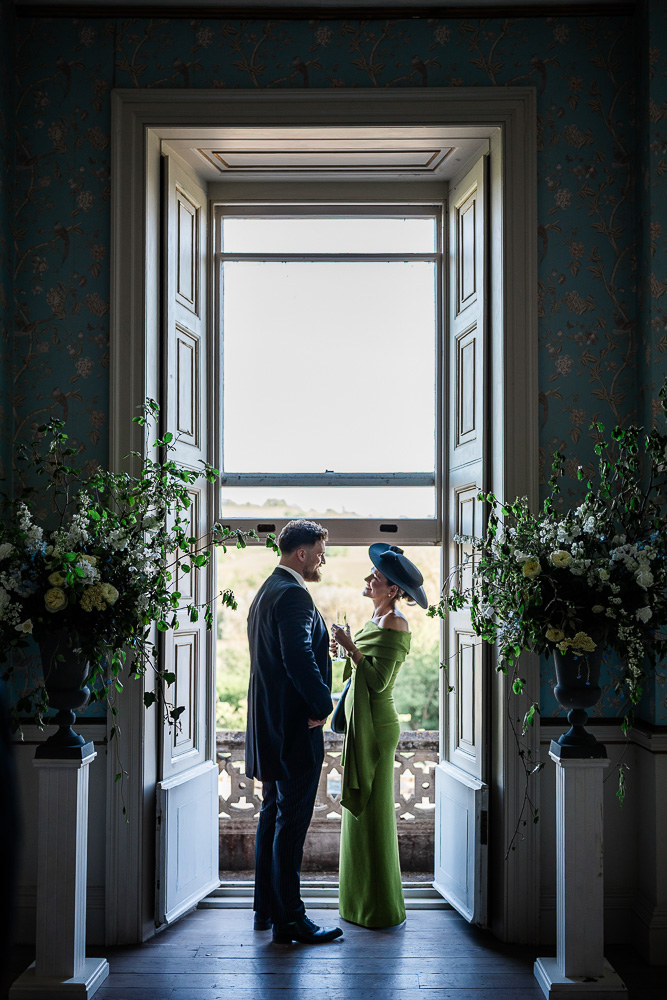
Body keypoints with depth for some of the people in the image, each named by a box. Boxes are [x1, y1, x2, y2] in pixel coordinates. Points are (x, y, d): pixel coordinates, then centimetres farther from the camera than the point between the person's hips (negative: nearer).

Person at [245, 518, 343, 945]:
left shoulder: (267, 591, 17)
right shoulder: (293, 594, -17)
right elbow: (299, 660, -26)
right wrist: (323, 705, -16)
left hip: (272, 727, 11)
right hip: (295, 726, -11)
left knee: (273, 815, 17)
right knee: (292, 820, -5)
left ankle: (267, 908, 26)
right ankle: (289, 918, 0)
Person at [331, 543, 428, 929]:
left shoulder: (394, 623, -16)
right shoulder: (377, 619, 13)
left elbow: (378, 680, -21)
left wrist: (351, 647, -20)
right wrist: (346, 647, 6)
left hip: (376, 725, -10)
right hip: (362, 724, 10)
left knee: (373, 813, -2)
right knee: (361, 810, 15)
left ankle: (381, 908, 8)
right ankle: (362, 900, 25)